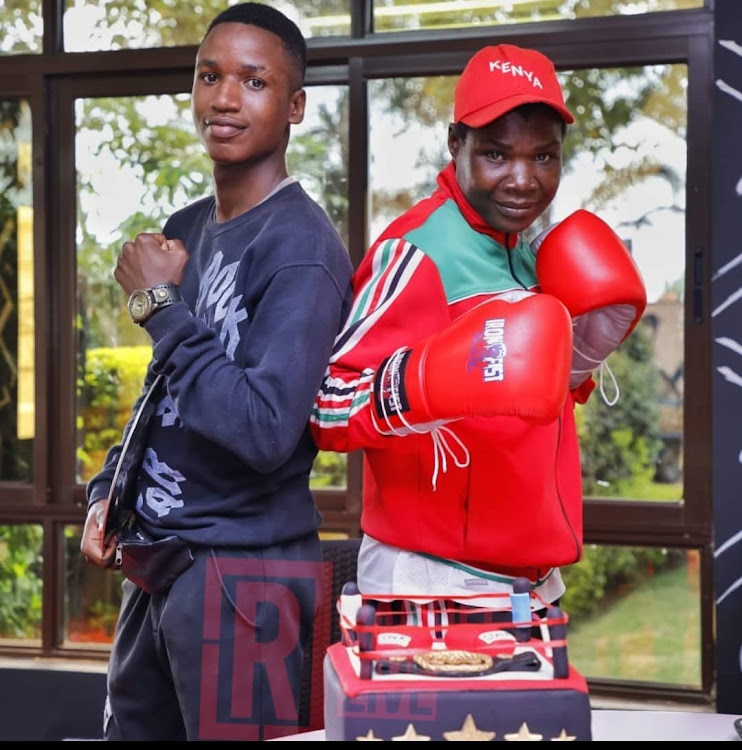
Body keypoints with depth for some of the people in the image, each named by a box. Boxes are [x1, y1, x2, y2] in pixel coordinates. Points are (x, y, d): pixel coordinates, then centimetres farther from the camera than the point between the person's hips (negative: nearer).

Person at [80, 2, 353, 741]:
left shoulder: (302, 247, -16)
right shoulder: (182, 231, 9)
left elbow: (266, 431, -26)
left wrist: (161, 306, -19)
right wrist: (109, 489, 6)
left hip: (243, 573, -8)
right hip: (153, 564, 8)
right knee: (129, 729, 19)